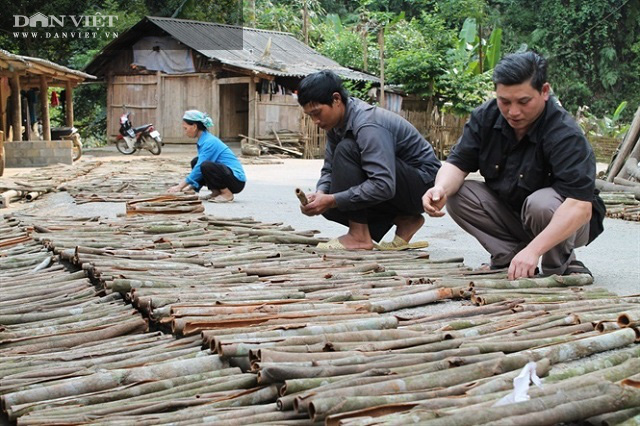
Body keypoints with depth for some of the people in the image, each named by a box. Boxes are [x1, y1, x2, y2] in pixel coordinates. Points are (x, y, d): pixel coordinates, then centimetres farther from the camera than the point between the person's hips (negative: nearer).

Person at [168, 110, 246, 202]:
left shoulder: (209, 142, -17)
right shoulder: (204, 139, 11)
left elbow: (199, 168, -21)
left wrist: (180, 186, -17)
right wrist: (190, 187, 7)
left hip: (237, 179, -9)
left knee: (206, 165, -31)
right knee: (195, 162, 6)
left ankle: (227, 194, -12)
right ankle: (216, 192, 7)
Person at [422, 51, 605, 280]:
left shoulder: (566, 134, -30)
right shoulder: (486, 117, -11)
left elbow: (580, 206, -39)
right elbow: (458, 163, -10)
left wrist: (533, 249, -51)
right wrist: (441, 188, -35)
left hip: (566, 223, -5)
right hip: (509, 211, 5)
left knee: (542, 204, -37)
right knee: (456, 194, -16)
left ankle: (562, 269, -9)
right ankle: (509, 258, -6)